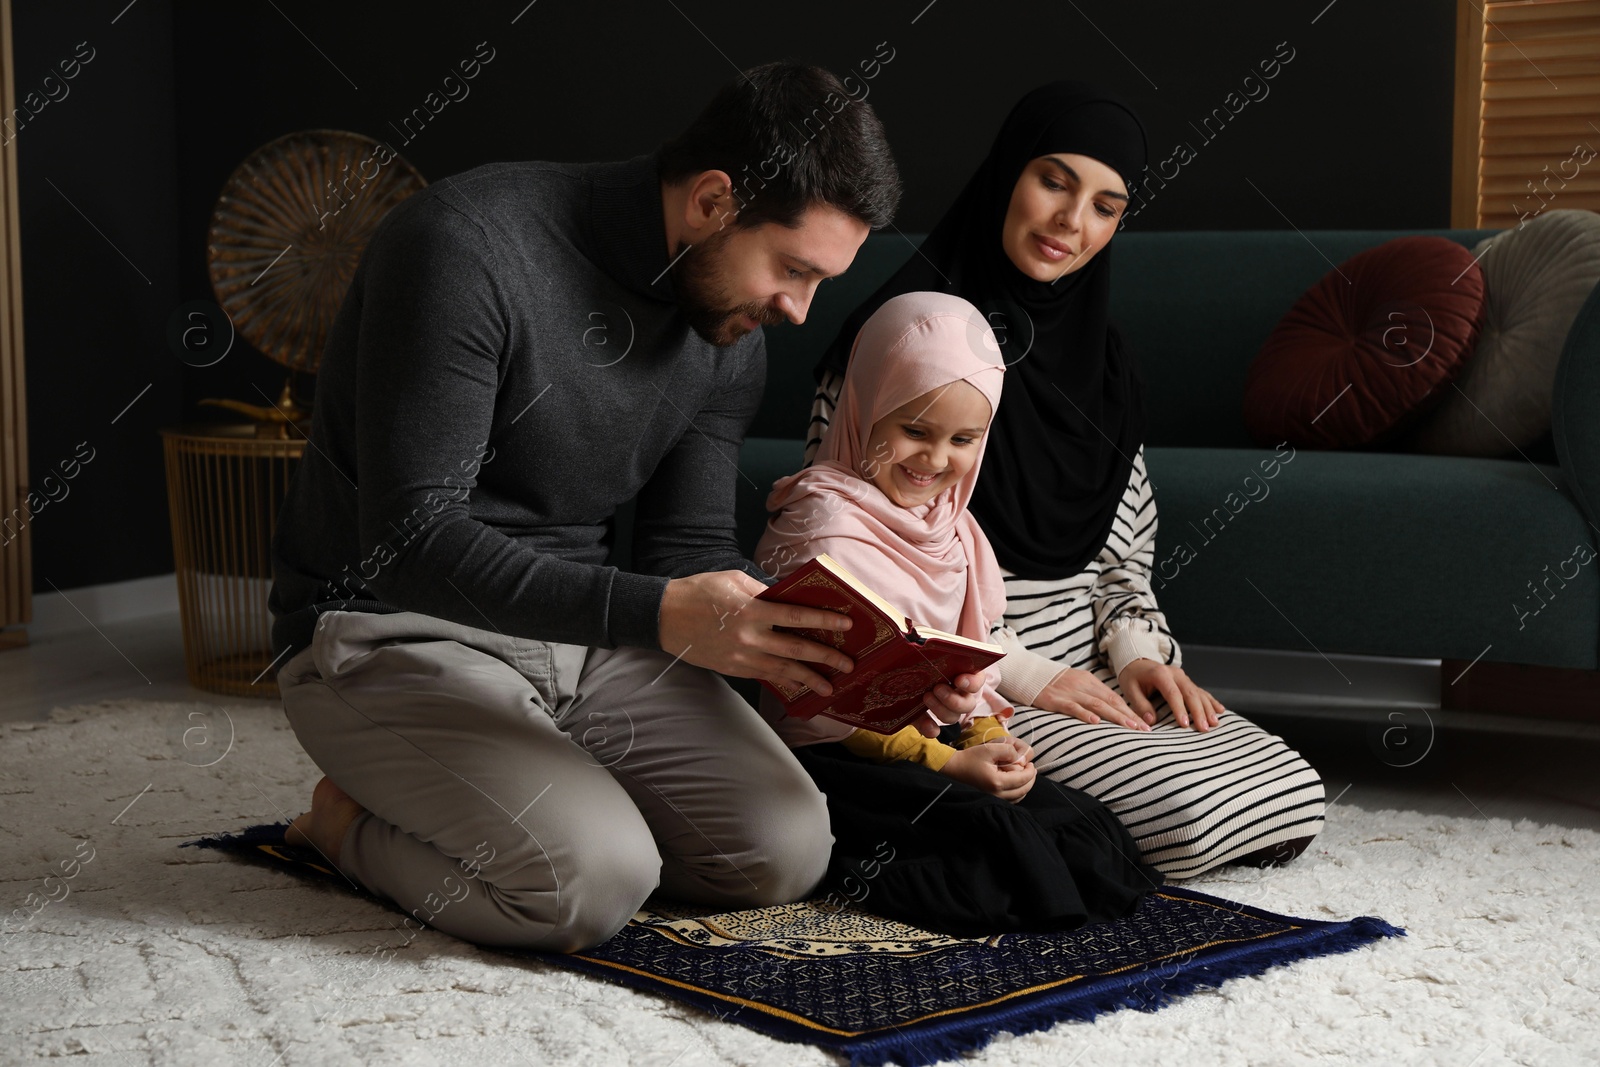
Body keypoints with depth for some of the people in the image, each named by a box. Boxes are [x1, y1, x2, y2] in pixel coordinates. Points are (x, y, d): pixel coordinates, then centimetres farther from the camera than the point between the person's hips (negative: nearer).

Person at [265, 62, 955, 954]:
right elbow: (410, 541, -27)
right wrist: (656, 615, -36)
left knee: (786, 851, -10)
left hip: (580, 634, 7)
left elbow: (691, 551, 5)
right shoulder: (471, 246, -23)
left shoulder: (731, 343, 1)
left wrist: (842, 645, -14)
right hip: (394, 630, -6)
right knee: (594, 881, -28)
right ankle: (355, 820, 1)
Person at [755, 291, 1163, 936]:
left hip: (941, 744, 9)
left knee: (1078, 818, -9)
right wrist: (949, 763, -22)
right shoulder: (825, 525, -13)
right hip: (834, 759, -9)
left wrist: (990, 738, -5)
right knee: (995, 830, -29)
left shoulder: (950, 525, 14)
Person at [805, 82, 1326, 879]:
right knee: (1186, 814, -25)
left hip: (1090, 670, 8)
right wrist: (1021, 672, -15)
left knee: (1293, 800, -10)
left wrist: (1136, 649, -3)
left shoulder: (1099, 359, 14)